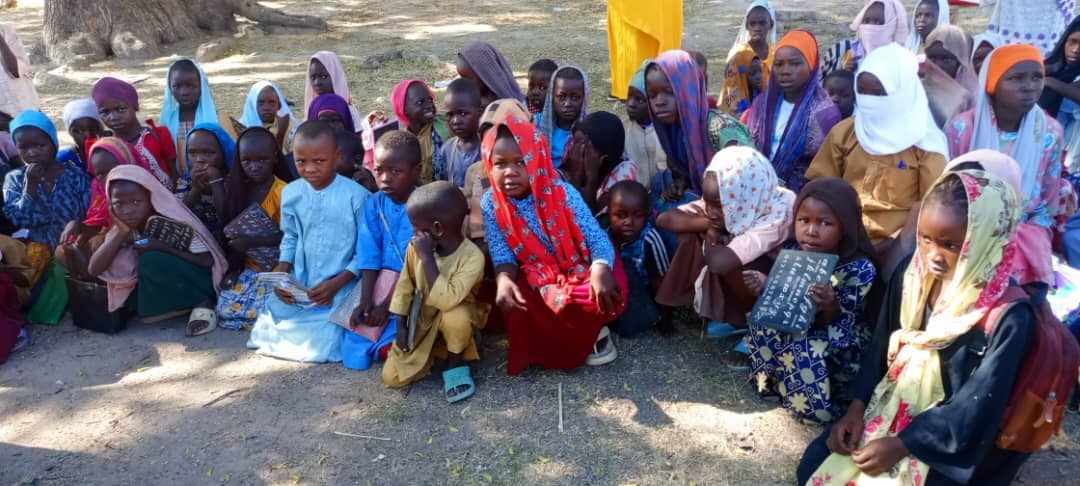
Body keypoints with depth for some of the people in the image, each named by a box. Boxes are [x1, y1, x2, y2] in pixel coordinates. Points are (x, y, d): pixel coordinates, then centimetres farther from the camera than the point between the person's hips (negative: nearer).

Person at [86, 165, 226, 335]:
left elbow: (208, 261, -22)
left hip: (197, 282, -6)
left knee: (151, 260, -29)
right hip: (158, 290, 6)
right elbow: (94, 270, -12)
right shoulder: (123, 229, -4)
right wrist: (120, 233, -21)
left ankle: (202, 302, -14)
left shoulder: (174, 223, -19)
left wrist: (163, 247, -27)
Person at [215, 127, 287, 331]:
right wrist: (233, 268, -1)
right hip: (249, 268, 5)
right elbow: (233, 234, 7)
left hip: (276, 269, -5)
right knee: (225, 310, -12)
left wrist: (251, 241, -20)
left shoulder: (283, 192, -15)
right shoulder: (239, 189, 5)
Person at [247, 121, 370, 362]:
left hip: (339, 287, -5)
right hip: (297, 287, 5)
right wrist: (281, 273, -2)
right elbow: (290, 238, 15)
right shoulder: (291, 193, 2)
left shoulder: (356, 196, -13)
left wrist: (336, 284, -19)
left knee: (319, 349, -19)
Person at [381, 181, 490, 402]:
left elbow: (446, 300, -39)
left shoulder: (472, 256, -29)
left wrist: (427, 257, -38)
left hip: (455, 316, -4)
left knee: (457, 316, -40)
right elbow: (405, 285, 1)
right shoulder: (416, 247, -14)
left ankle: (456, 363, -9)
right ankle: (434, 350, 19)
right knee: (391, 378, -7)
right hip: (421, 320, 4)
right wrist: (400, 325, -4)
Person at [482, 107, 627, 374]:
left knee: (608, 293, -31)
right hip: (534, 280, 2)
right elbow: (501, 253, -11)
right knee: (513, 305, -29)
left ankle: (591, 331, 9)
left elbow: (597, 238, -19)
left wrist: (600, 271, -41)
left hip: (578, 270, -1)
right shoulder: (490, 204, -10)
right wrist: (504, 279, -35)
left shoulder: (562, 193, -18)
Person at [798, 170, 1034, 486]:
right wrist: (856, 408, -5)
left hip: (951, 442, -5)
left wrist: (902, 444, -22)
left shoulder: (1009, 317, -22)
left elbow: (978, 405, -20)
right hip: (889, 410, 5)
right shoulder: (911, 277, -5)